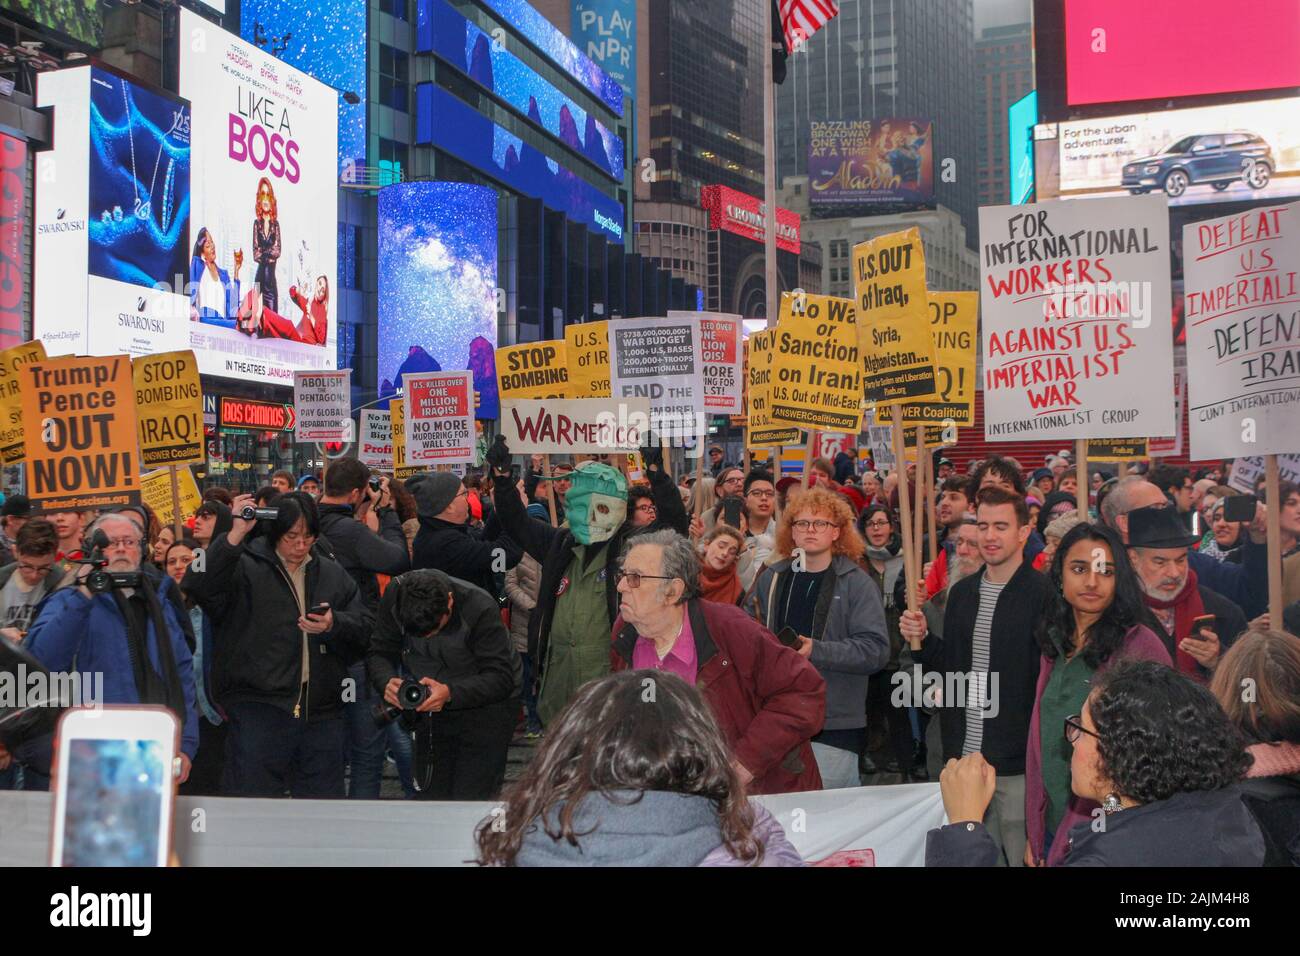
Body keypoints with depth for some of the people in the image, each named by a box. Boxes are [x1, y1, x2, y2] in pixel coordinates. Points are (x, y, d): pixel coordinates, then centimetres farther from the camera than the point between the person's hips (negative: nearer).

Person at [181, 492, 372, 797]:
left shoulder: (331, 572, 14)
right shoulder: (246, 567, -1)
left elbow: (365, 626, 12)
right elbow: (199, 586, -19)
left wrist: (334, 625, -9)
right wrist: (235, 536, -24)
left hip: (322, 712, 5)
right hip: (258, 708, -4)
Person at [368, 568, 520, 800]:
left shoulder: (481, 609, -28)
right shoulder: (395, 595, -17)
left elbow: (501, 677, -26)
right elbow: (378, 653, -8)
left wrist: (451, 693, -40)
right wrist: (387, 682, -30)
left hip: (485, 708, -4)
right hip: (431, 708, 5)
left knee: (471, 804, -11)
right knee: (430, 796, 10)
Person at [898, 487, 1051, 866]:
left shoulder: (1044, 595, -10)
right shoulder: (962, 593, 11)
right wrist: (921, 641, -2)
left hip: (1019, 762, -6)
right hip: (965, 756, 6)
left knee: (1026, 856, 2)